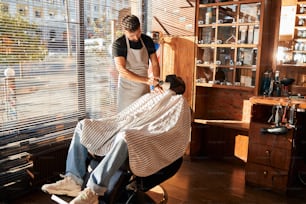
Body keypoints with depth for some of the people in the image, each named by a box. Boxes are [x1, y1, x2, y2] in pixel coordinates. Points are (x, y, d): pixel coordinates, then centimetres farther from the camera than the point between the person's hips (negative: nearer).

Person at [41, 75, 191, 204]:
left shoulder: (179, 103, 10)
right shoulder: (150, 97, 30)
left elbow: (174, 131, -8)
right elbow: (124, 116, 26)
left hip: (147, 141, -7)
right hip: (125, 130, 8)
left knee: (124, 137, -41)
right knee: (83, 126, -2)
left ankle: (93, 191, -35)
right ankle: (73, 180, -14)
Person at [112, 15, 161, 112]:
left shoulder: (148, 41, 0)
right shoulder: (118, 44, -14)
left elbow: (155, 64, 5)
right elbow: (122, 70, -22)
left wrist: (156, 83, -10)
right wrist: (146, 80, -29)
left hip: (144, 89, 4)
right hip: (127, 89, -3)